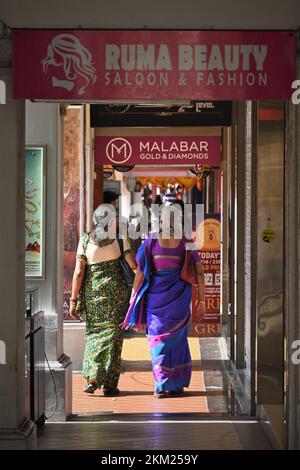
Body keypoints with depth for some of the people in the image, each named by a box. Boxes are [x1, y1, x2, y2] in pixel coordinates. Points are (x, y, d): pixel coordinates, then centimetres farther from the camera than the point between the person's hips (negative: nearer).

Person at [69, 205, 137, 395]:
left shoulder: (85, 240, 1)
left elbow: (79, 272, -2)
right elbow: (134, 266, -7)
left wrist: (74, 300, 1)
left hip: (92, 291, 1)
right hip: (116, 290, -1)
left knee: (93, 332, 15)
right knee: (112, 333, 5)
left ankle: (92, 378, 0)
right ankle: (109, 384, 6)